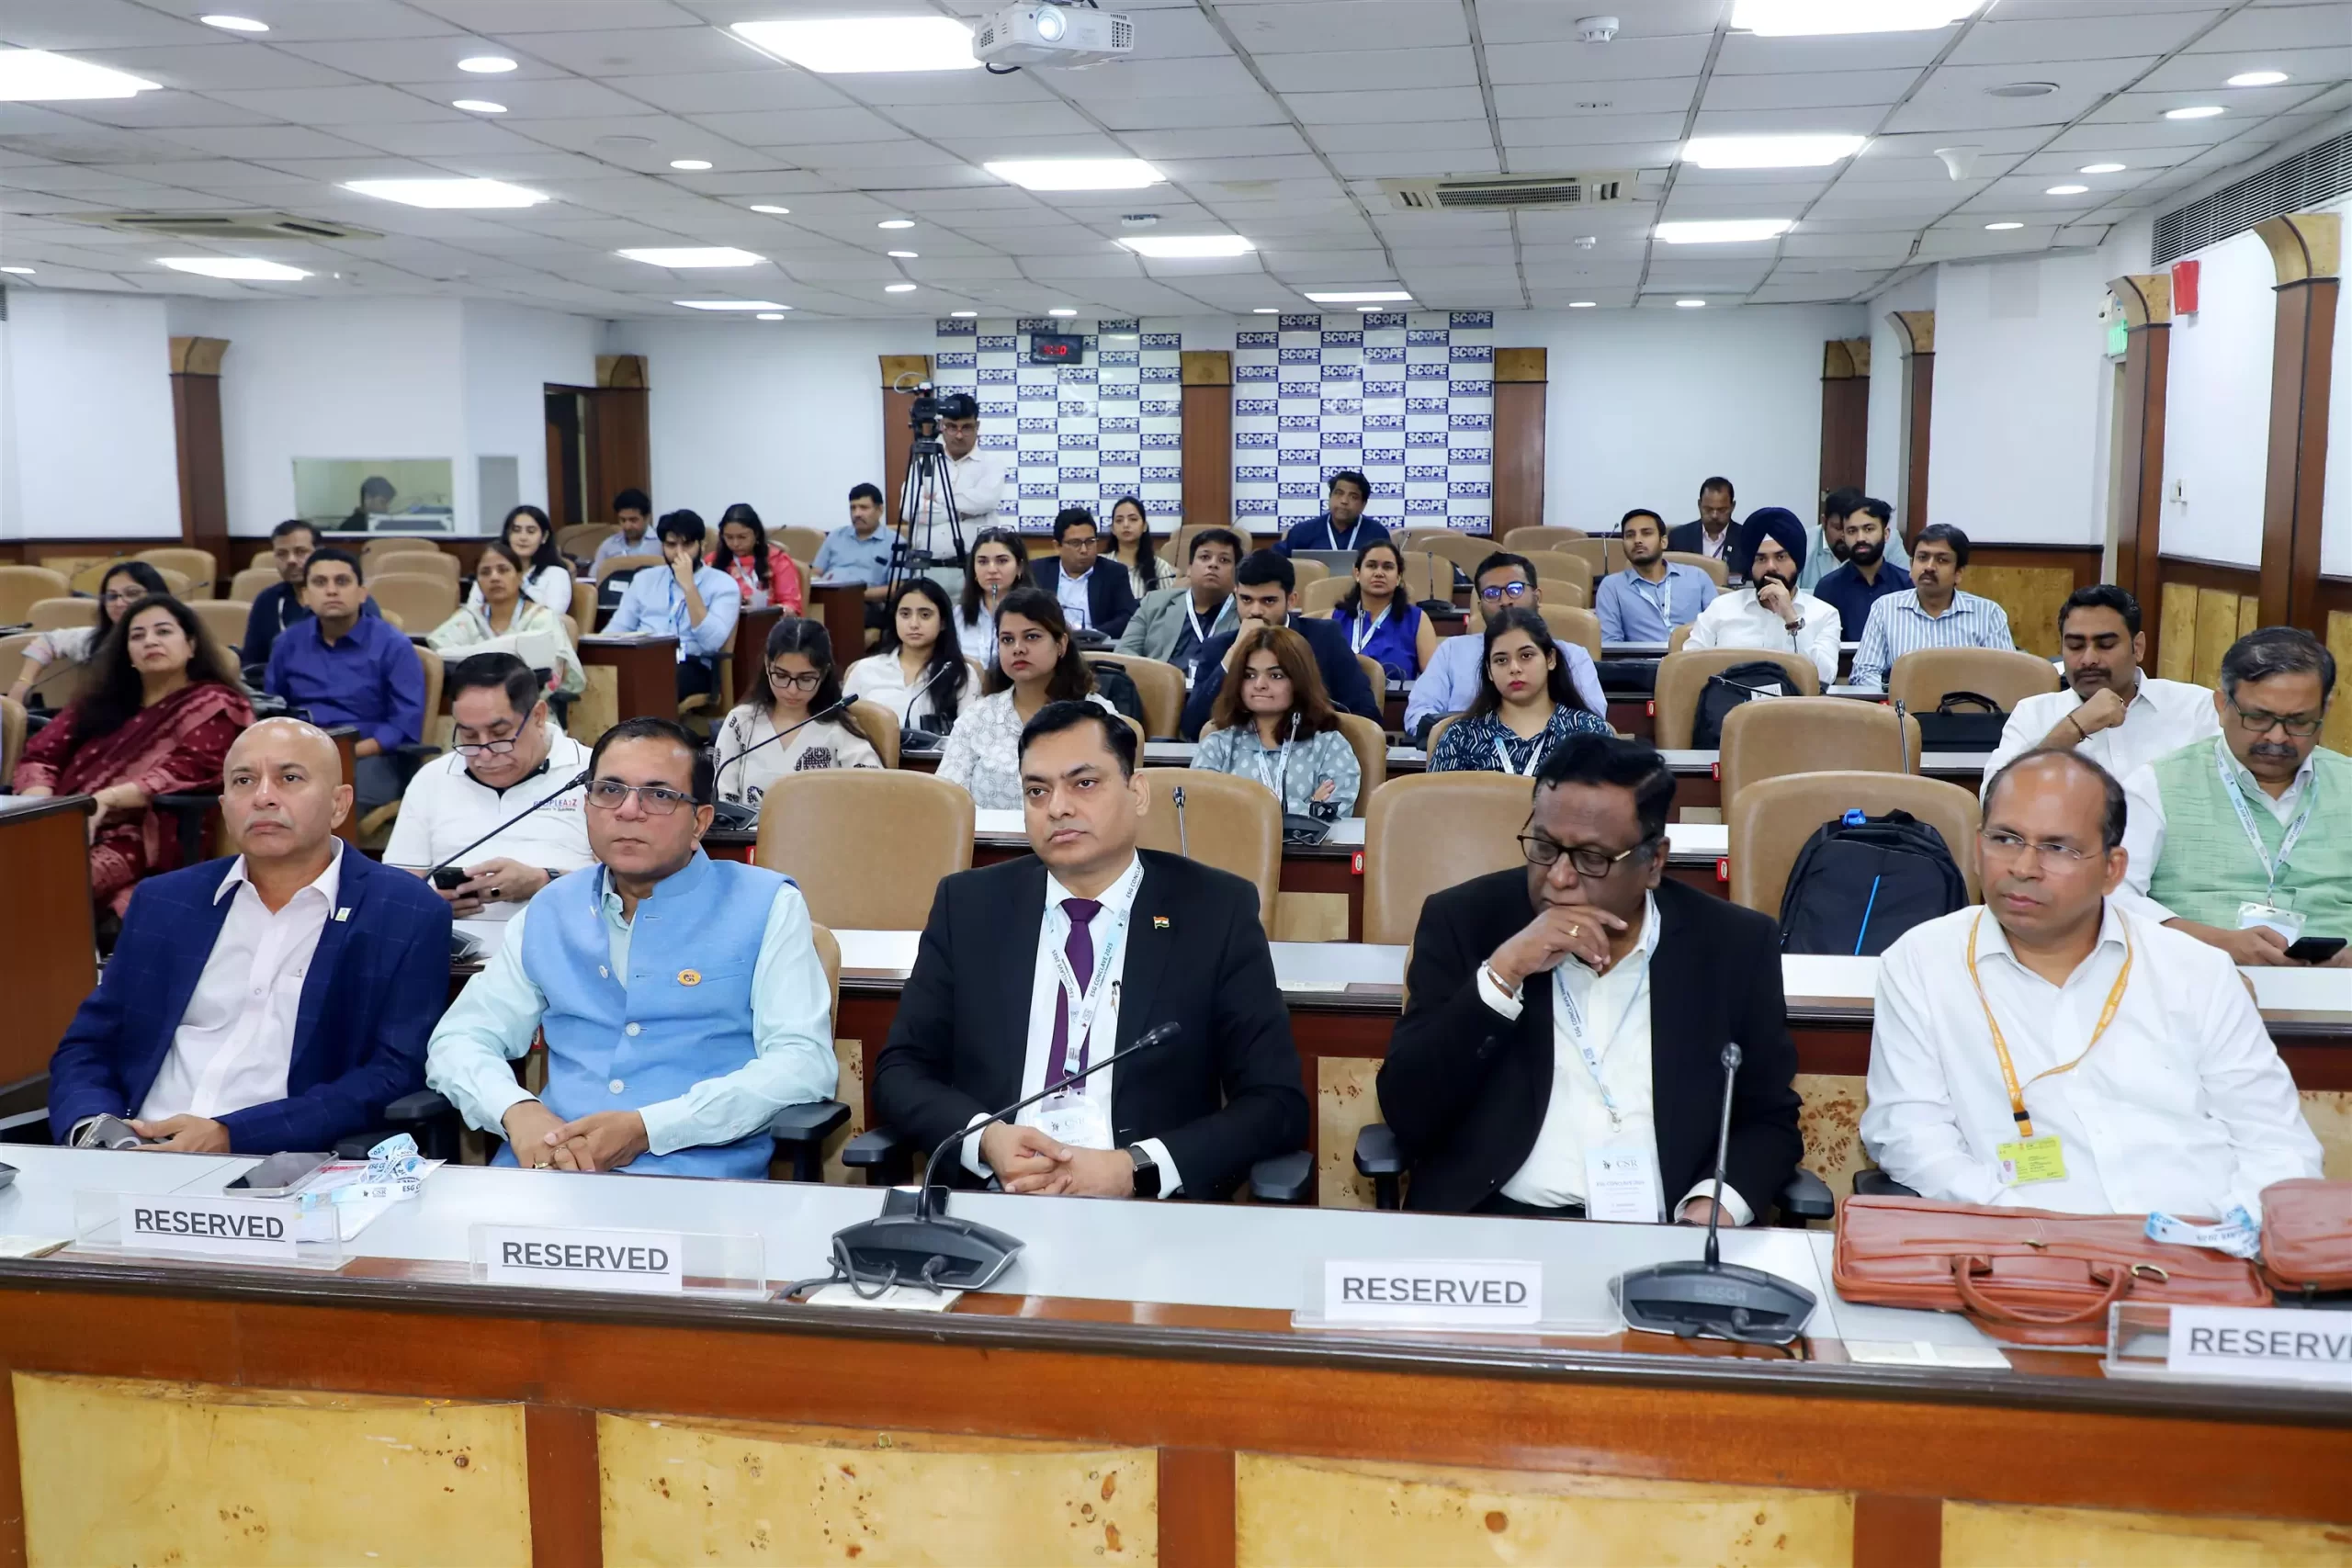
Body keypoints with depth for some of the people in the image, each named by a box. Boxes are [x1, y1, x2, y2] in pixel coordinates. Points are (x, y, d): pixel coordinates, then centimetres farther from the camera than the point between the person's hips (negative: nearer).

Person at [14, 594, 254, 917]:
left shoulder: (213, 706, 8)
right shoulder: (103, 699, 26)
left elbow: (184, 772, -8)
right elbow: (40, 755, 17)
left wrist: (105, 800, -21)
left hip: (142, 837, -5)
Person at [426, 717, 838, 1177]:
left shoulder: (767, 906, 5)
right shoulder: (550, 914, 18)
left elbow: (803, 1060, -4)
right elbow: (459, 1040, 18)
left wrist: (648, 1128, -15)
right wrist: (517, 1111, -7)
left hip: (695, 1177, -4)